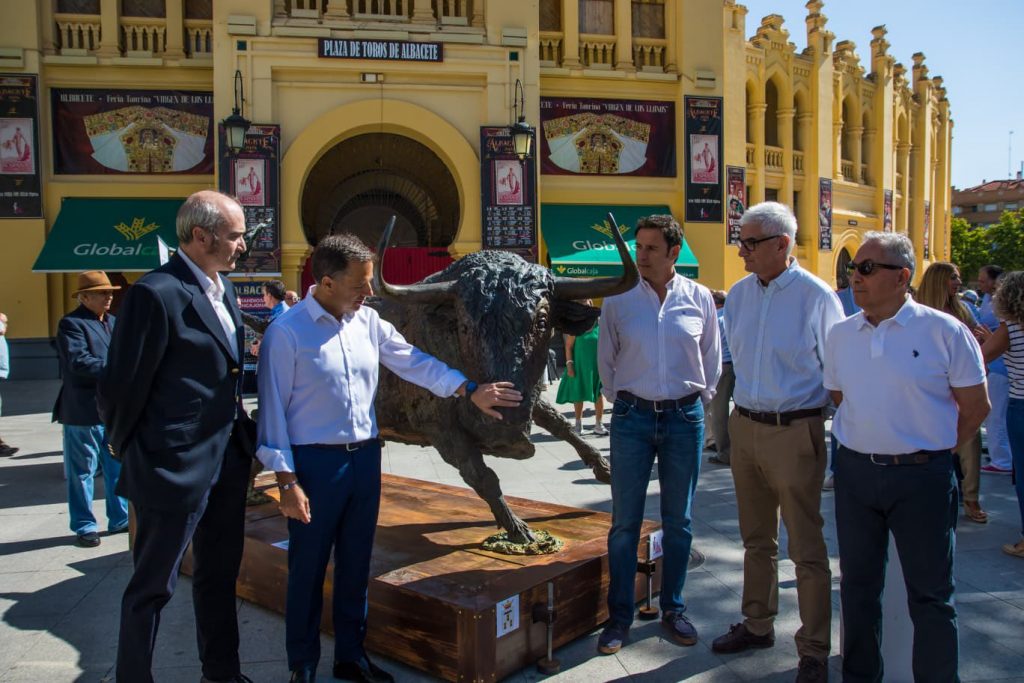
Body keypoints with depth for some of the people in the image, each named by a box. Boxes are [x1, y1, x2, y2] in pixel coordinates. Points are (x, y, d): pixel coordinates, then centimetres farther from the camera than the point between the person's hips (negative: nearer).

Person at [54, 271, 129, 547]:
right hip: (84, 411, -7)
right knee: (82, 471, 4)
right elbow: (79, 362, -21)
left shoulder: (113, 322, 15)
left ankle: (119, 519, 25)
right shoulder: (71, 323, -9)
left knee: (117, 468, 14)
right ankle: (84, 527, 15)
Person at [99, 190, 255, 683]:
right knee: (153, 586, 9)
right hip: (176, 467, -8)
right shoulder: (156, 293, -19)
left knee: (219, 574, 21)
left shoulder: (221, 287, 8)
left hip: (227, 463, 8)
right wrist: (129, 454, -1)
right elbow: (120, 387, -14)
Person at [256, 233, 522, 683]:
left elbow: (413, 361, 9)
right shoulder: (287, 333, -13)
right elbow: (273, 410, -11)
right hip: (315, 462, -5)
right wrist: (287, 481, -13)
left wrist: (471, 392, 5)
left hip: (365, 457, 6)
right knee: (308, 568, 7)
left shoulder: (368, 321, 4)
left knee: (356, 565, 17)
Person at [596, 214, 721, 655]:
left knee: (678, 521, 11)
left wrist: (699, 399, 12)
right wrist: (621, 401, 9)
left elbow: (712, 357, 12)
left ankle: (673, 610, 27)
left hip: (684, 418, 1)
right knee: (625, 522, 4)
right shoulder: (618, 299, -1)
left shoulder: (699, 298, 2)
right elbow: (606, 359, 9)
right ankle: (619, 617, 17)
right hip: (632, 418, -1)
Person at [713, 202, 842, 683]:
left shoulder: (816, 297, -11)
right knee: (756, 539, 18)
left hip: (795, 431, -6)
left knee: (806, 548, 2)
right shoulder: (738, 294, 5)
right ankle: (757, 625, 35)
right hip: (745, 426, 6)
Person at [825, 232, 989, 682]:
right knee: (858, 585, 16)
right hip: (855, 472, 4)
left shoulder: (944, 331, -8)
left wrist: (933, 454, 2)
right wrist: (870, 442, 11)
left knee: (930, 594, 8)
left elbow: (975, 408, -2)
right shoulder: (841, 334, 4)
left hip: (921, 477, -4)